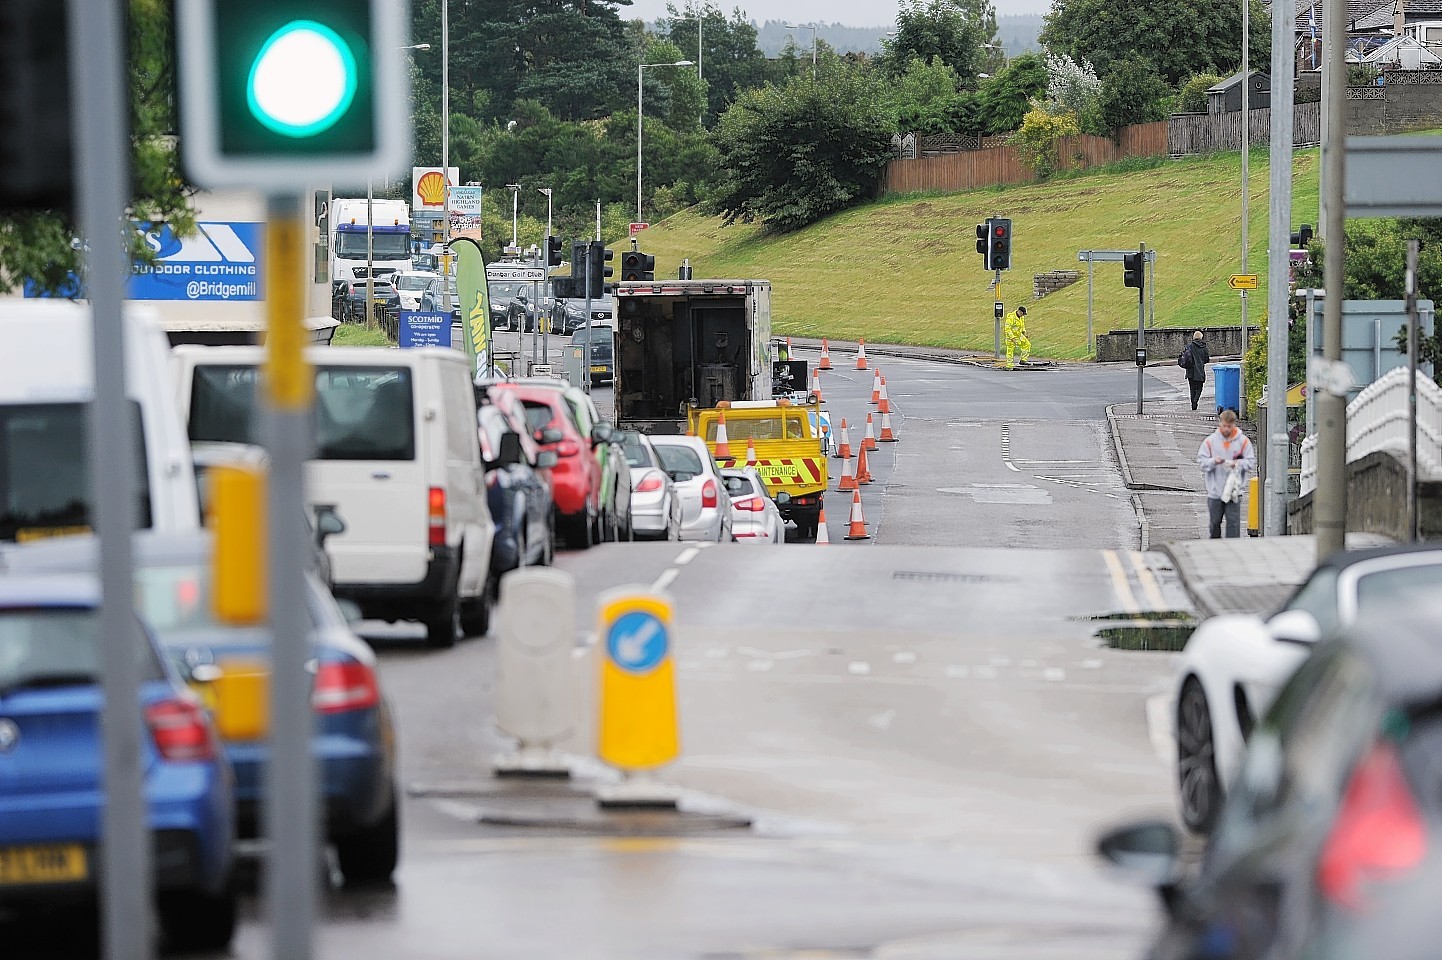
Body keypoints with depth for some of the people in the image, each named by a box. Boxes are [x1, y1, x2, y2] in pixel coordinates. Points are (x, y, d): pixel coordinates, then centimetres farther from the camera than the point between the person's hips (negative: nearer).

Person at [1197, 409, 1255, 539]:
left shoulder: (1243, 441, -1)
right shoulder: (1210, 441, 0)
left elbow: (1251, 462, 0)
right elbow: (1201, 461, -1)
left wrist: (1237, 464, -17)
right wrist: (1213, 461, -20)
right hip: (1215, 491, 1)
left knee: (1233, 522, -4)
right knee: (1214, 522, 13)